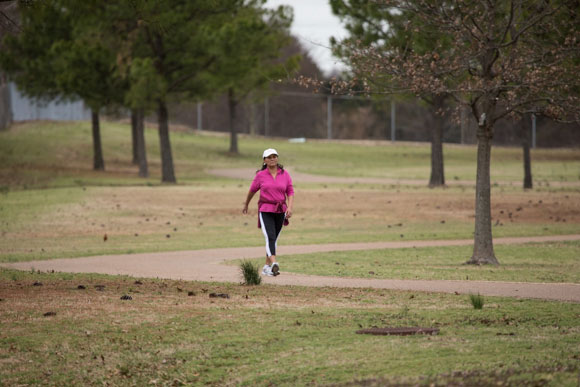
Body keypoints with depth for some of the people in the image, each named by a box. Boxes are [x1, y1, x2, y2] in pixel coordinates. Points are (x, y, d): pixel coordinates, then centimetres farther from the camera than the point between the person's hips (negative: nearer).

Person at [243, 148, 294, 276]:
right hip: (265, 210, -3)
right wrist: (246, 205, 24)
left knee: (274, 239, 11)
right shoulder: (260, 175, -2)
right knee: (270, 237, -19)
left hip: (280, 211, 3)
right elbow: (252, 191, 13)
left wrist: (290, 207, -13)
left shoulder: (285, 174, 3)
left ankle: (267, 266, 25)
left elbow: (290, 192, 3)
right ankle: (274, 264, -33)